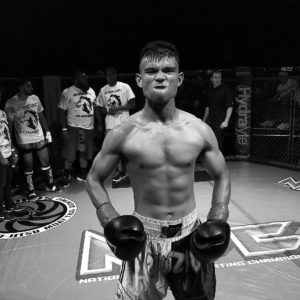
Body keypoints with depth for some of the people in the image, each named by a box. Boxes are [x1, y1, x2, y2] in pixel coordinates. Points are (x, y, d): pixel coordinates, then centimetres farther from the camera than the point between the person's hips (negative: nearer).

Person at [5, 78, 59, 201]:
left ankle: (50, 185, 31)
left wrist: (47, 131, 8)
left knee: (46, 162, 12)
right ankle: (31, 191, 23)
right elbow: (9, 124, -7)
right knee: (28, 167, 7)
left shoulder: (35, 98, 0)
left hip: (40, 138, 4)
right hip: (24, 141, -4)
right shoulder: (11, 103, -12)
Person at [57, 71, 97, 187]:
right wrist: (64, 129, -13)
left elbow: (95, 108, 15)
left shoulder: (91, 91, 9)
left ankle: (82, 174, 27)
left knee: (85, 152, 12)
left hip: (89, 127, 5)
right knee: (69, 153, 0)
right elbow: (62, 111, -7)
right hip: (74, 127, -5)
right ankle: (66, 176, 16)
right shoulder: (67, 93, -6)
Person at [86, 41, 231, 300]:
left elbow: (221, 175, 6)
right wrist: (109, 219, -13)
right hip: (144, 235, -2)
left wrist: (219, 217, -7)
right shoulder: (123, 134, -12)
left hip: (190, 231, 3)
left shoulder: (199, 130, -8)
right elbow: (94, 179, 0)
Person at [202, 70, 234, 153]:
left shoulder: (226, 90, -6)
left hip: (221, 123, -6)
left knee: (218, 144, -10)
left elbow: (230, 107, -12)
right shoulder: (210, 91, 12)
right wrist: (203, 121, 22)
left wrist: (226, 121, -22)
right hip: (212, 122, 6)